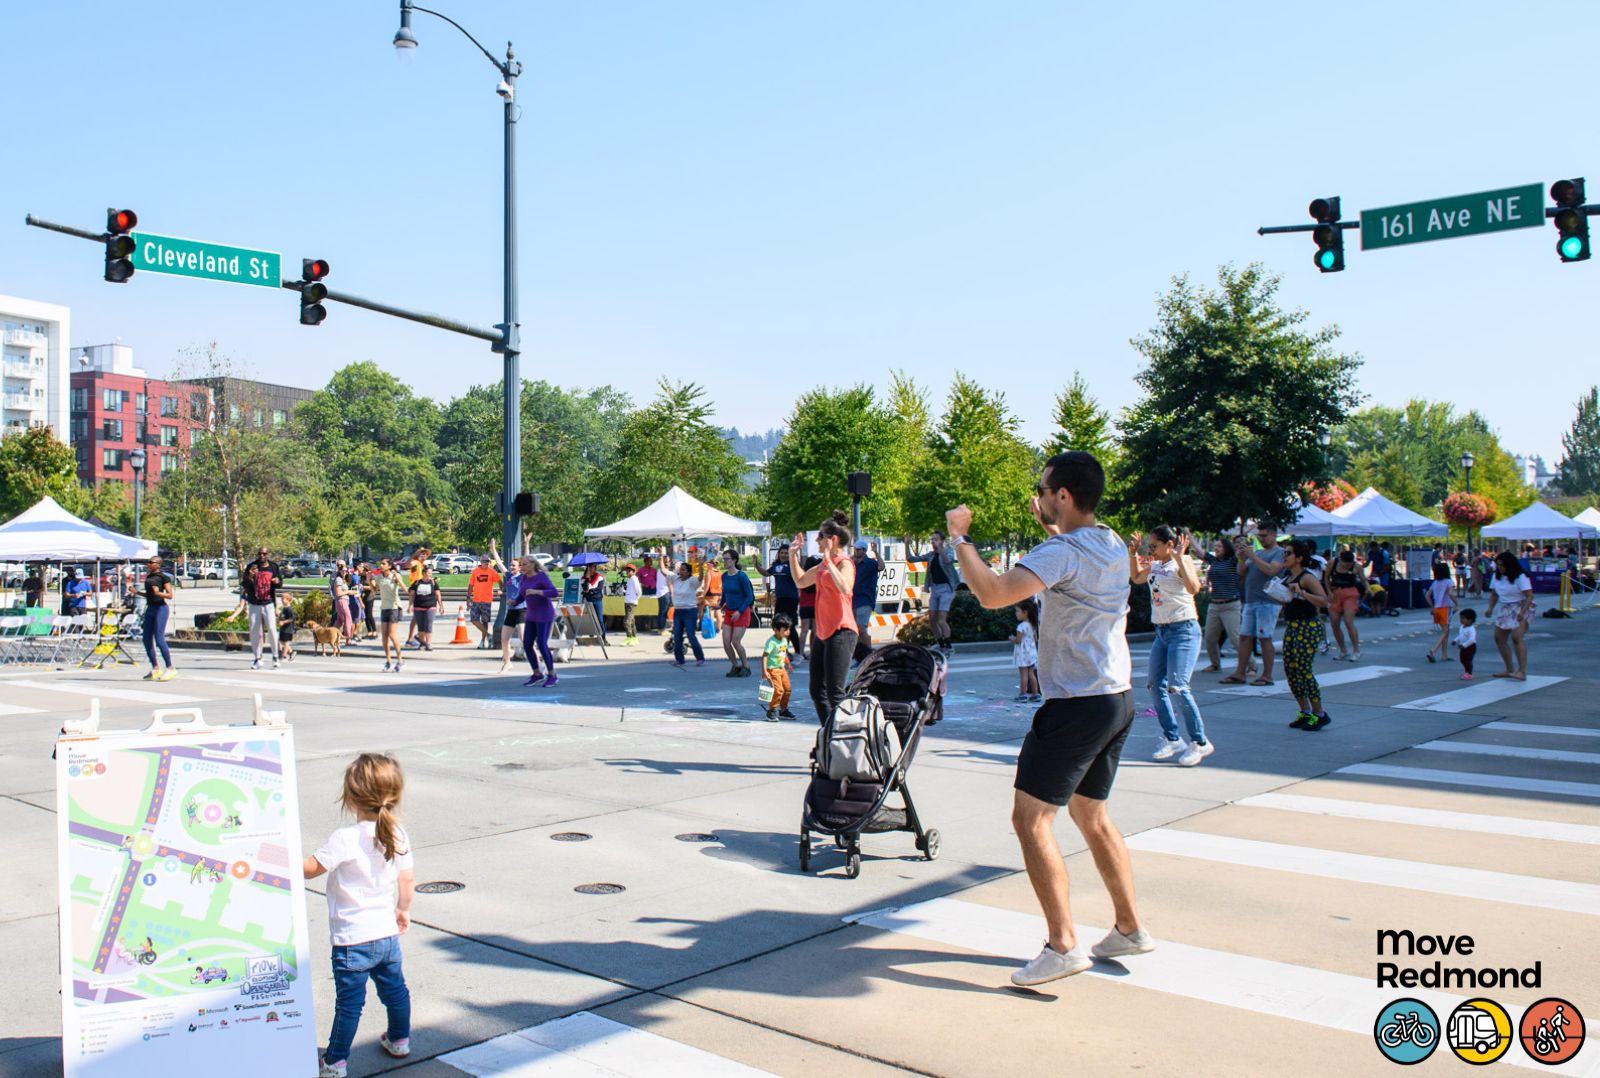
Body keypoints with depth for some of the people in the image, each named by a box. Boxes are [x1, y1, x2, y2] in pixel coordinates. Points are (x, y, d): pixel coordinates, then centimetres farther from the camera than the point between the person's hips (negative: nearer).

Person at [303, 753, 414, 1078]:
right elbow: (408, 877, 6)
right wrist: (403, 909, 21)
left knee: (349, 1001, 5)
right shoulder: (398, 834, -3)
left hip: (353, 938, -6)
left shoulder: (346, 839, -22)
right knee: (394, 988, 23)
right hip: (387, 932, 6)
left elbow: (311, 868, -17)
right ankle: (400, 1041, 40)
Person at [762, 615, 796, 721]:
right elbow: (764, 656, -23)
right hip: (772, 669, -9)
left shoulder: (784, 640, 5)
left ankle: (783, 710, 26)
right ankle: (771, 712, -3)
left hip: (782, 668, 9)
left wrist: (787, 663, 29)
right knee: (778, 690, -15)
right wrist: (764, 671, -28)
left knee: (788, 689, 11)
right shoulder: (771, 641, -21)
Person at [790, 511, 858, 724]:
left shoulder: (845, 563, -12)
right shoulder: (824, 563, 15)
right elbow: (801, 580, 29)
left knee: (834, 693, -11)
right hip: (822, 632, 10)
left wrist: (828, 560, -30)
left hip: (840, 632, -10)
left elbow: (845, 588, -33)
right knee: (817, 691, 13)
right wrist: (793, 554, 20)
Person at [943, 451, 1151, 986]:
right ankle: (1129, 928, 28)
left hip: (1077, 703, -10)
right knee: (1091, 815, 20)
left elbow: (993, 592, -32)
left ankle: (1063, 945, -6)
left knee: (1030, 819, -5)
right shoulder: (1113, 546, 11)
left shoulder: (1064, 552, -18)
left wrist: (960, 537, -18)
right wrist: (1051, 527, 37)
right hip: (1117, 698, 10)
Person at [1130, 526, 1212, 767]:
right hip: (1161, 631, 8)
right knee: (1156, 686, 7)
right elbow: (1136, 578, 29)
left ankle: (1200, 743, -2)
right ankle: (1172, 740, 18)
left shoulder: (1182, 562, -12)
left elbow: (1194, 588, -31)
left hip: (1184, 630, -8)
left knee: (1177, 687, -15)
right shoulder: (1155, 565, 10)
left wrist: (1179, 558, -32)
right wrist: (1133, 554, 15)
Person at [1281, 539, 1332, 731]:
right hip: (1291, 627, 9)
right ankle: (1305, 712, 20)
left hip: (1307, 627, -9)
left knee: (1304, 670, -9)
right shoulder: (1288, 576, 12)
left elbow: (1324, 601, -23)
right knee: (1290, 670, 8)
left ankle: (1320, 714, 4)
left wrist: (1302, 593, -32)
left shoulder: (1307, 577, -13)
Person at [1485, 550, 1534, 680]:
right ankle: (1510, 670, 17)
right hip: (1504, 610, 8)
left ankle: (1522, 672, -26)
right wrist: (1490, 608, 0)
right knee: (1499, 638, 5)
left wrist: (1522, 612, -30)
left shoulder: (1520, 577, -14)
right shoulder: (1497, 576, 7)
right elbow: (1494, 593, 15)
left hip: (1520, 609, -8)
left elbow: (1529, 596, -19)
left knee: (1517, 637, -23)